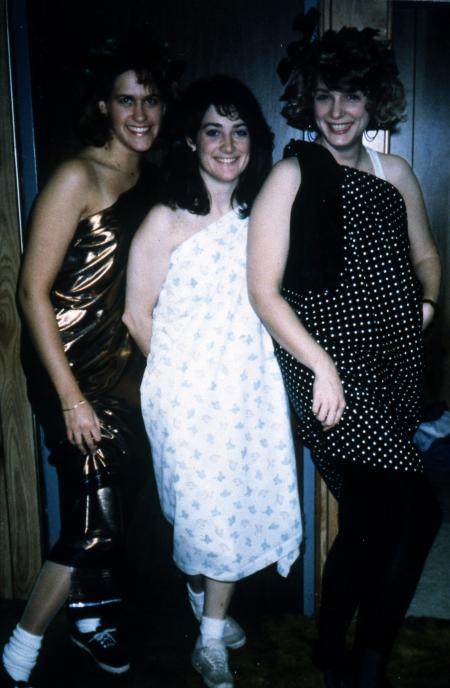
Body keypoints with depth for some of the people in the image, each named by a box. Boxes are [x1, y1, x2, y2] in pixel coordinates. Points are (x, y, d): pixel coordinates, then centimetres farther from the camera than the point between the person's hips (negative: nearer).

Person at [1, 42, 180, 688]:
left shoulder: (154, 179, 7)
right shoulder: (78, 177, -15)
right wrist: (71, 399, -18)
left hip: (131, 366, 7)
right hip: (75, 368, -7)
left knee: (119, 503, 16)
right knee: (97, 520, -3)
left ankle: (91, 617, 41)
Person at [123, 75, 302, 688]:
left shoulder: (259, 216, 3)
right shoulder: (165, 221, -13)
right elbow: (138, 315, -7)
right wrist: (181, 369, 4)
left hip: (251, 387, 5)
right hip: (189, 392, -4)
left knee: (238, 505, 12)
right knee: (200, 507, 7)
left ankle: (212, 636, 34)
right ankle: (205, 610, 37)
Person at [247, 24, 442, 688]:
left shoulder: (396, 173, 13)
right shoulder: (292, 175, -4)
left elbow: (425, 255, 26)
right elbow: (263, 289, -8)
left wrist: (426, 302, 6)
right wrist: (322, 366, -15)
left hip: (394, 374, 6)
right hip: (332, 375, -6)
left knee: (371, 522, 10)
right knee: (416, 514, -9)